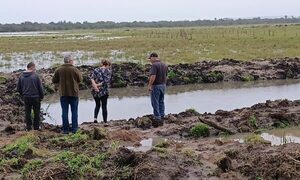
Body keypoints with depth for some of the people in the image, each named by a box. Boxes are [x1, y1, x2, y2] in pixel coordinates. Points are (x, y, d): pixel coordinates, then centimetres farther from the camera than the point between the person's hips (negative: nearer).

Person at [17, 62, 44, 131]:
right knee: (36, 112, 9)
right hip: (35, 97, -3)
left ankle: (28, 127, 15)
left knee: (27, 113, 12)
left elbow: (18, 88, 7)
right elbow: (40, 87, -9)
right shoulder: (35, 75, -12)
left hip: (26, 98, 4)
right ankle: (36, 127, 13)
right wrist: (42, 96, 3)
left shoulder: (21, 76, 1)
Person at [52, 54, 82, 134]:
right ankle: (74, 129, 9)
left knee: (65, 112, 6)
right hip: (74, 93, -1)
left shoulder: (59, 70, -4)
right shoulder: (75, 70, -9)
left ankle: (65, 129, 7)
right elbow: (80, 79, 2)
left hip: (63, 93, 1)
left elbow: (54, 80, 3)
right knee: (74, 111, 9)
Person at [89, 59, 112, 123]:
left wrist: (94, 85, -17)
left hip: (95, 91, 4)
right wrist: (98, 85, -10)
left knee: (97, 105, 20)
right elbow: (106, 81, -14)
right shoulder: (108, 71, -2)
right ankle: (105, 122, 8)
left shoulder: (95, 70, 10)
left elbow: (91, 77, -8)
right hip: (103, 91, -3)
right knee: (104, 106, 6)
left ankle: (95, 118, 3)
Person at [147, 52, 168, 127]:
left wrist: (149, 85, -18)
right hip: (163, 85, 8)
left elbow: (153, 76, -25)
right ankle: (162, 118, 15)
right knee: (161, 102, 13)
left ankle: (157, 119, -2)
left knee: (155, 103, -2)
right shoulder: (164, 65, 9)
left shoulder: (154, 65, -17)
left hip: (156, 86, -8)